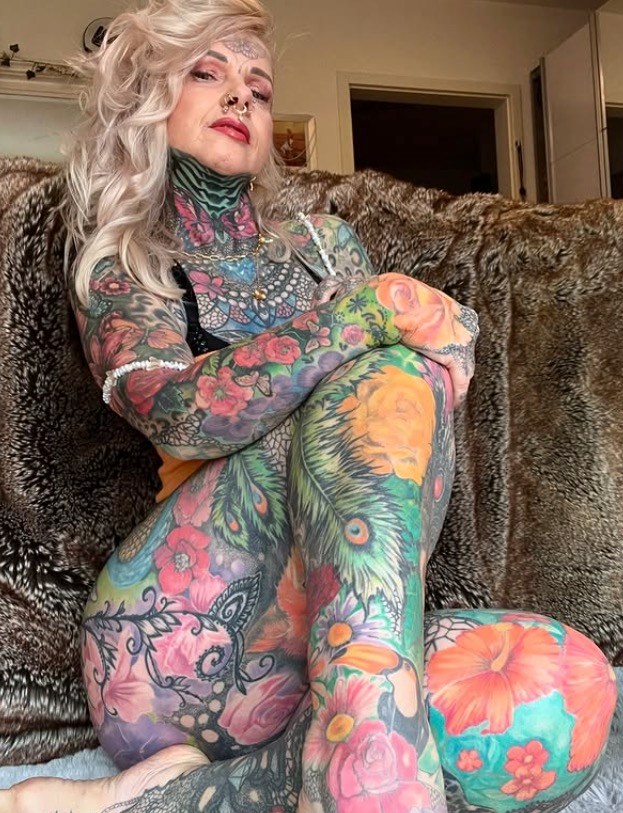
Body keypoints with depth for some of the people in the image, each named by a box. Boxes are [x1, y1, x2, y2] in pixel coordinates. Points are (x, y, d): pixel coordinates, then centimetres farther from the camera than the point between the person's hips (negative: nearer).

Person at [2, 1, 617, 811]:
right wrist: (377, 307, -18)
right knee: (382, 378, -26)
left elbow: (447, 354, 14)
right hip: (176, 638, -3)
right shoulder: (117, 272, 9)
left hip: (328, 632, 4)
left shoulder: (324, 241, 22)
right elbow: (182, 414, -13)